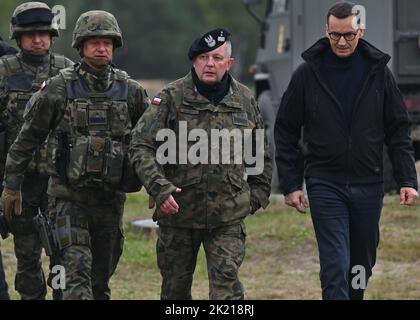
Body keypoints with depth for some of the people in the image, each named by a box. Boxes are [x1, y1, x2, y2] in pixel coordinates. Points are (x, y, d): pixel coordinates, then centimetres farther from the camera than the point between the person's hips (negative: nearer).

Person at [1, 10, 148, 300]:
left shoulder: (130, 91, 3)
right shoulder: (58, 89, -4)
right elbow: (28, 138, 2)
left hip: (111, 196, 3)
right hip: (69, 195, -3)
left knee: (101, 278, 11)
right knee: (77, 273, -15)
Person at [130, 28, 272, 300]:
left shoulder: (245, 101, 6)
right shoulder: (172, 98, -4)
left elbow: (262, 154, 20)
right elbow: (141, 147, -9)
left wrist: (258, 194, 12)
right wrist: (159, 187, -21)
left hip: (228, 216, 1)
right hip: (178, 210, 0)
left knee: (226, 282, -11)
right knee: (175, 287, 10)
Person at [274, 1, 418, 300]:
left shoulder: (378, 71, 3)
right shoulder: (307, 73, -2)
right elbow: (286, 132, 2)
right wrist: (291, 184, -4)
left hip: (369, 185, 2)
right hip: (325, 184, -2)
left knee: (362, 264, 13)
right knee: (335, 266, -10)